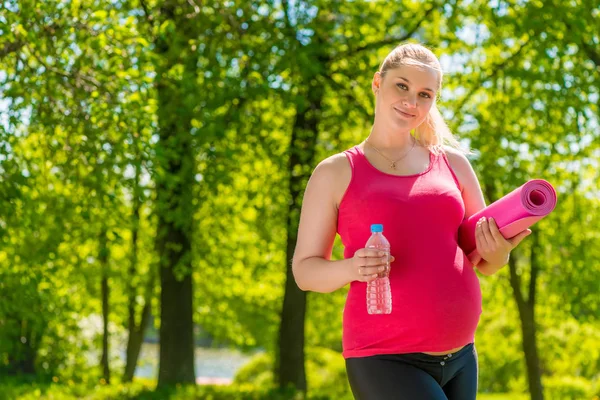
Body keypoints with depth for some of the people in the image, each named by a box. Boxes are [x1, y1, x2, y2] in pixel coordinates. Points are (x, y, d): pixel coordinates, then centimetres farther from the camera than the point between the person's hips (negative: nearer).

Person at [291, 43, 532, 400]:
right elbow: (305, 270, 1)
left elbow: (485, 262, 14)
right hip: (384, 360, -5)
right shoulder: (336, 173, 1)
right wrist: (352, 268, -20)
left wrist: (498, 253, -10)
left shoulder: (452, 163, 10)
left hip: (460, 357, 5)